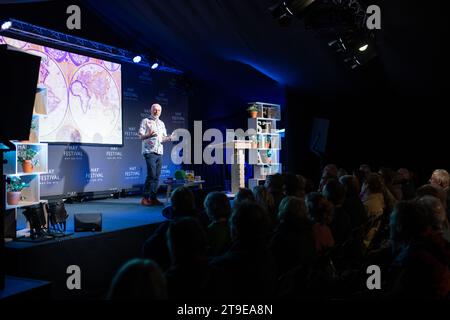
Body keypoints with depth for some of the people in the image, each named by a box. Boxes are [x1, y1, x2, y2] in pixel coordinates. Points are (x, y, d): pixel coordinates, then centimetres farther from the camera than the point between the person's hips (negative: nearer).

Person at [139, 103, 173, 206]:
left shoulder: (161, 123, 20)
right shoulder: (146, 121, 2)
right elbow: (141, 136, -5)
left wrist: (169, 138, -2)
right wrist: (149, 135, -25)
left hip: (159, 152, 6)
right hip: (150, 152, -6)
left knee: (157, 176, 3)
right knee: (151, 175, -14)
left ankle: (153, 198, 7)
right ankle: (145, 198, -8)